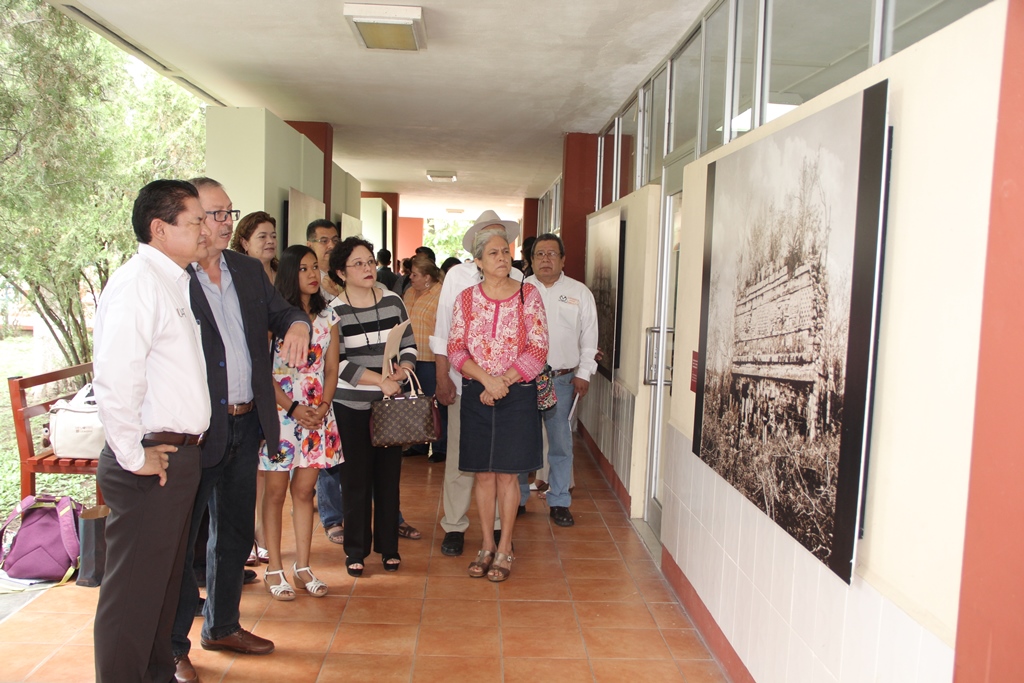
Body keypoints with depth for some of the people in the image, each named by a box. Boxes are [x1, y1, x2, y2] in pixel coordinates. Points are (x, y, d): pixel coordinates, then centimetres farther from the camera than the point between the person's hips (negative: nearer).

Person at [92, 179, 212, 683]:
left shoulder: (175, 282, 14)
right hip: (150, 461, -10)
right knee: (133, 590, 3)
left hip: (181, 455, 10)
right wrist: (133, 456, -19)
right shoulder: (137, 282, -17)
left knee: (166, 580, 22)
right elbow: (114, 380, -26)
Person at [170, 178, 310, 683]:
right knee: (179, 537, 6)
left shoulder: (248, 270, 10)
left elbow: (279, 311, 16)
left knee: (235, 532, 19)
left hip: (246, 425, 7)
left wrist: (297, 323, -8)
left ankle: (222, 626, 38)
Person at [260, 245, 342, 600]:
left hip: (318, 412, 4)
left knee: (305, 490, 8)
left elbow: (332, 369, 10)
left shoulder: (328, 316, 10)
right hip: (280, 408, -4)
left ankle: (302, 566, 17)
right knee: (276, 491, 3)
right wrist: (294, 408, -12)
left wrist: (323, 407, -5)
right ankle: (274, 568, 13)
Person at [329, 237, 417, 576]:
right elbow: (337, 363, -12)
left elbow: (409, 345, 8)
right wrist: (380, 380, -17)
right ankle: (356, 549, 20)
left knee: (389, 477, 8)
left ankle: (388, 546, 23)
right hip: (351, 407, -3)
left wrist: (401, 372, -12)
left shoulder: (393, 302, 5)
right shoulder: (334, 311, -6)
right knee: (356, 479, 4)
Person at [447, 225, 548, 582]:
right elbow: (455, 349, 0)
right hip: (475, 394, 2)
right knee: (483, 472, 8)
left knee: (508, 473, 4)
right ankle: (487, 547, 22)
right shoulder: (466, 299, 4)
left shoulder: (529, 295, -1)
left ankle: (504, 549, 17)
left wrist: (503, 382, -13)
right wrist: (487, 379, -15)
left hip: (518, 394, -2)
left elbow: (538, 349, -6)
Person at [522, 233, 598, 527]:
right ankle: (517, 498, 23)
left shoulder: (579, 293, 6)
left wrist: (583, 373, 2)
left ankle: (559, 502, 18)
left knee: (561, 443, 5)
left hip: (563, 379, 0)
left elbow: (589, 336, 8)